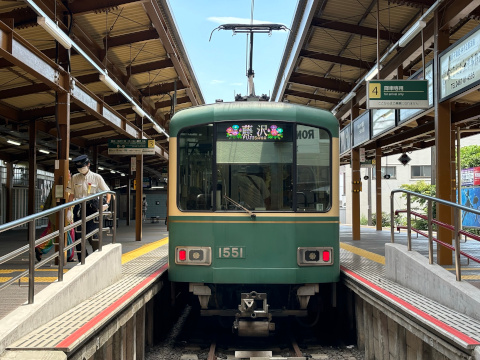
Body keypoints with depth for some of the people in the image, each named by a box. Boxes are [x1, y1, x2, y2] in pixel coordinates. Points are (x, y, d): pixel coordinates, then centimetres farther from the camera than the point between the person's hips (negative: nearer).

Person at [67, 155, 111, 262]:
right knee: (78, 235, 3)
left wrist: (107, 203, -8)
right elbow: (71, 195, 13)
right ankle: (82, 260, 12)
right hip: (78, 208, 3)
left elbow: (107, 192, 8)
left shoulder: (96, 177, 3)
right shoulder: (74, 178, 9)